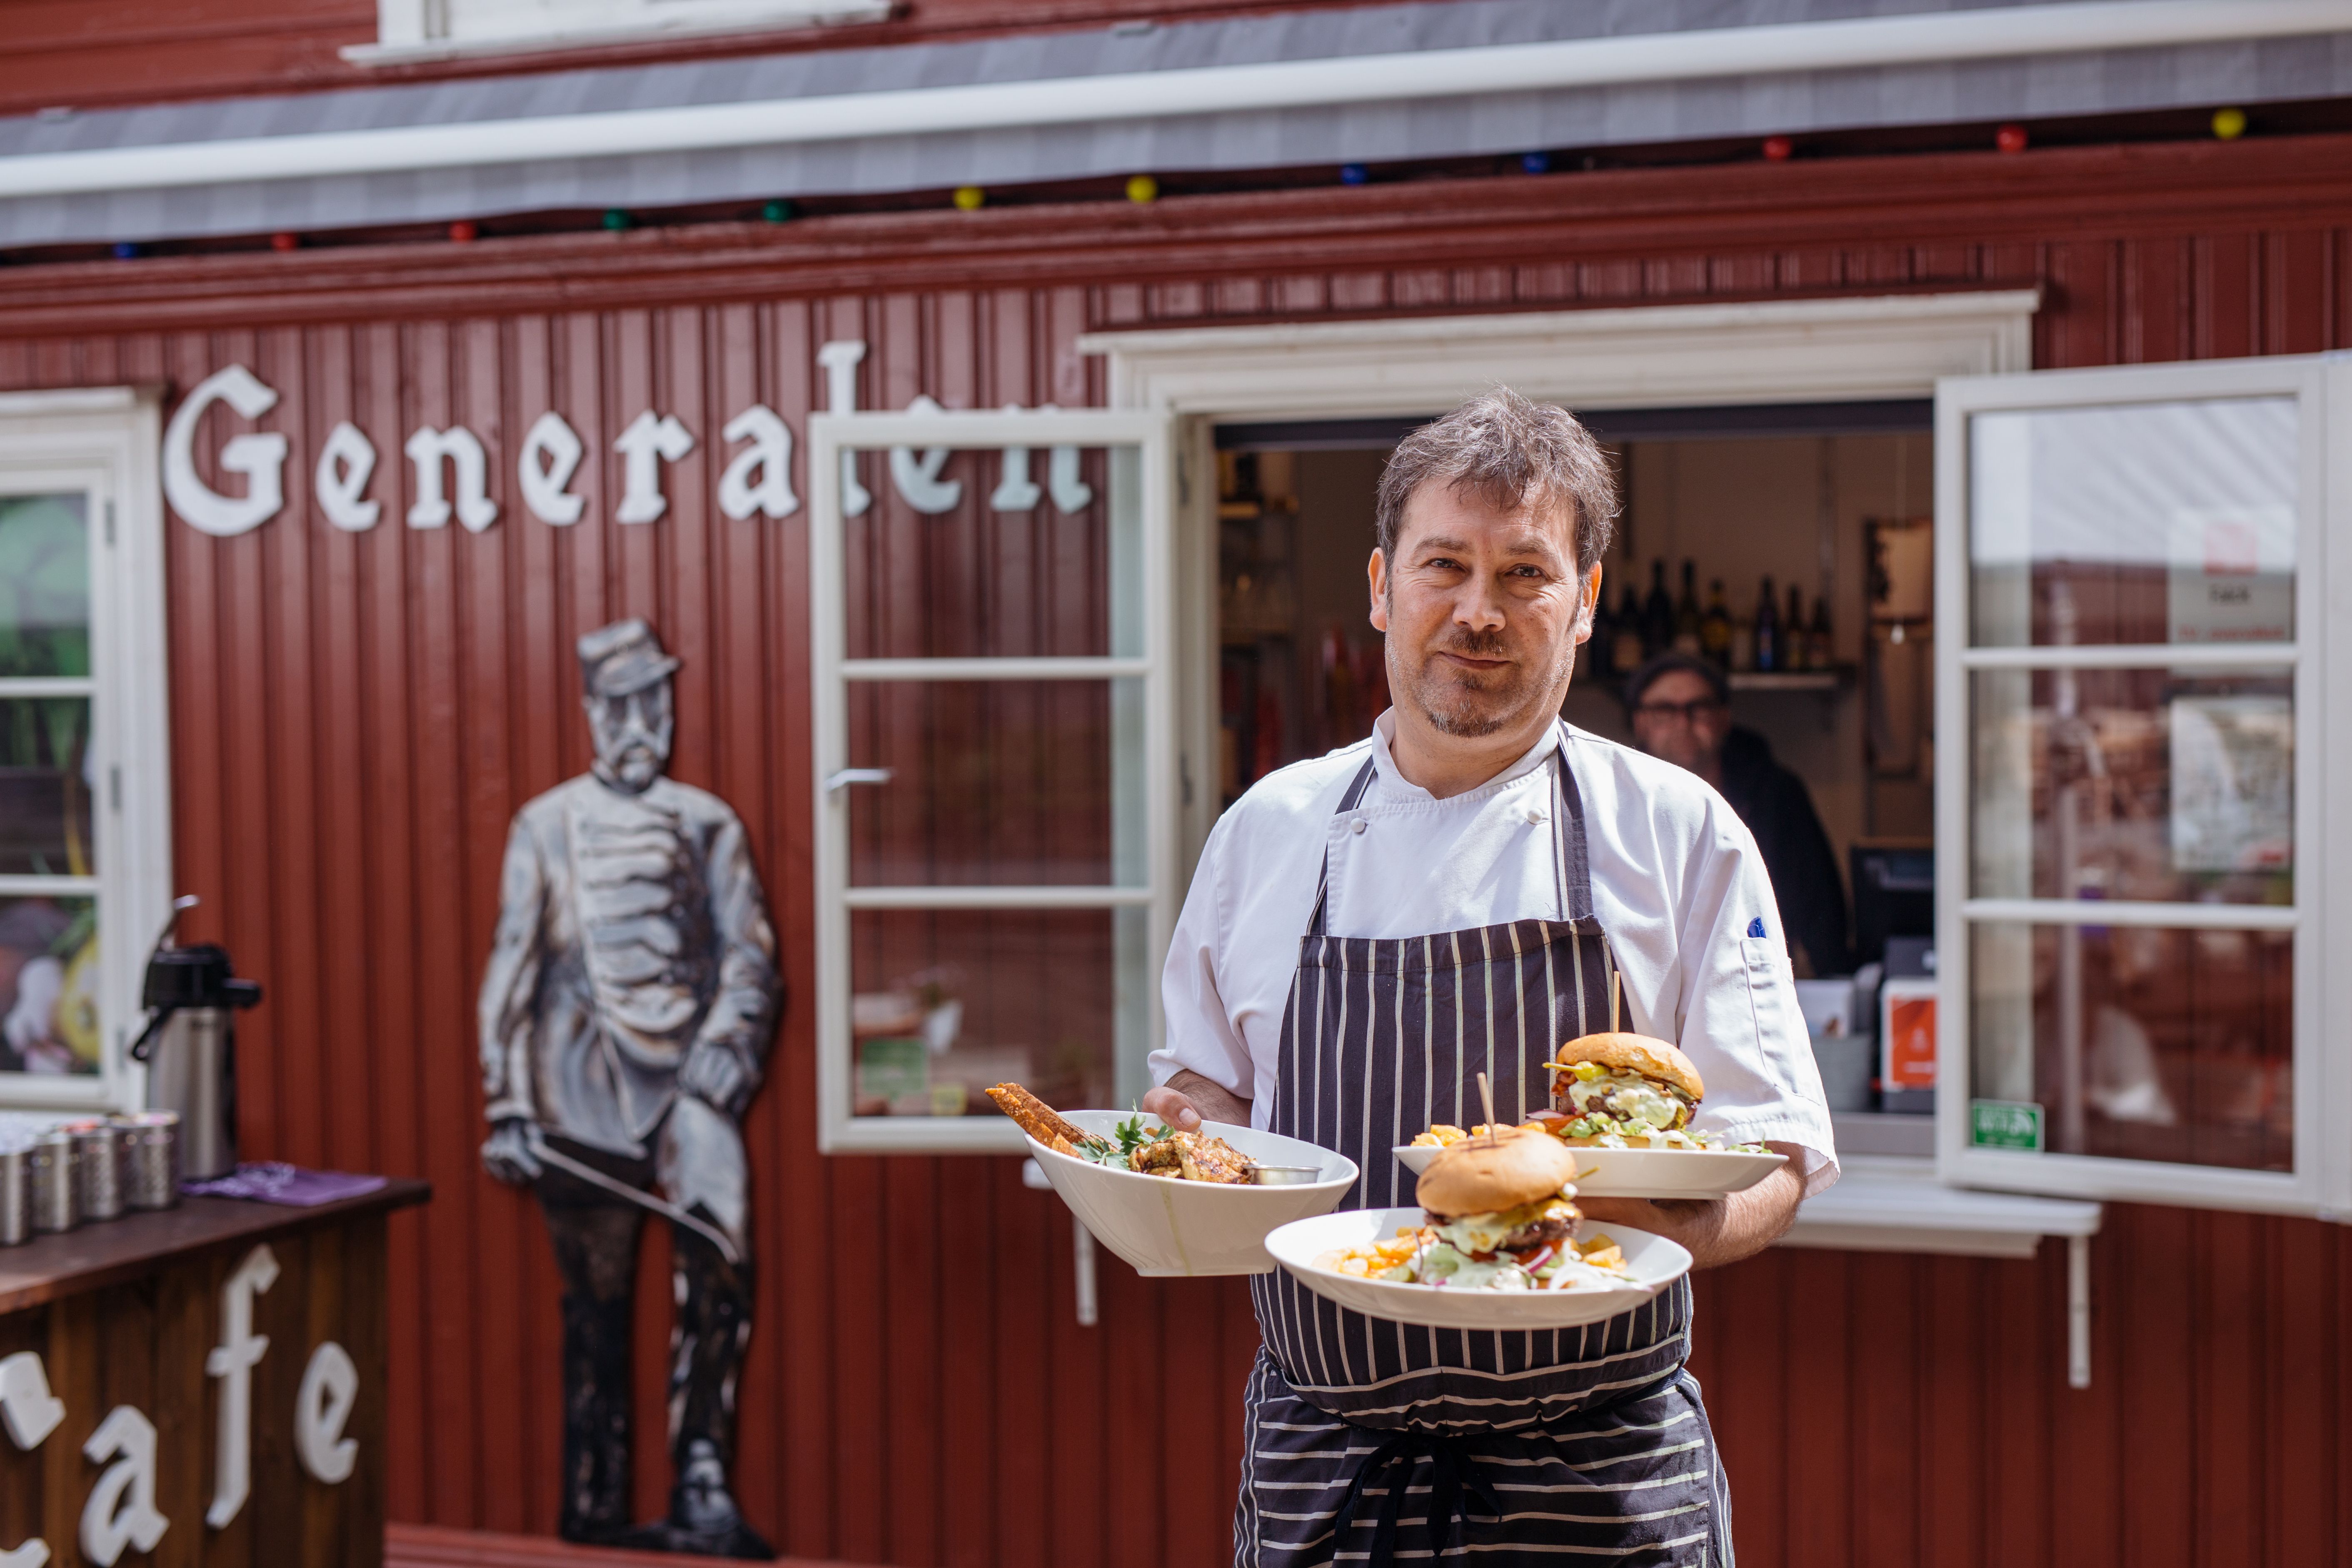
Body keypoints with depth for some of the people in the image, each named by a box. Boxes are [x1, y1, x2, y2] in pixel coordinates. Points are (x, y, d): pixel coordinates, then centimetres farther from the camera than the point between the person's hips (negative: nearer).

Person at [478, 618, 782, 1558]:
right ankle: (594, 1515, 15)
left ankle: (702, 1493, -13)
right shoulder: (546, 827, 8)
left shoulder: (708, 826, 10)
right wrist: (508, 1110, 2)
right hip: (582, 1083, 0)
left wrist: (727, 1039, -13)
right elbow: (511, 973, 7)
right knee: (596, 1307, 5)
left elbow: (750, 955, 6)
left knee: (720, 1260, -18)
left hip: (686, 1071, 1)